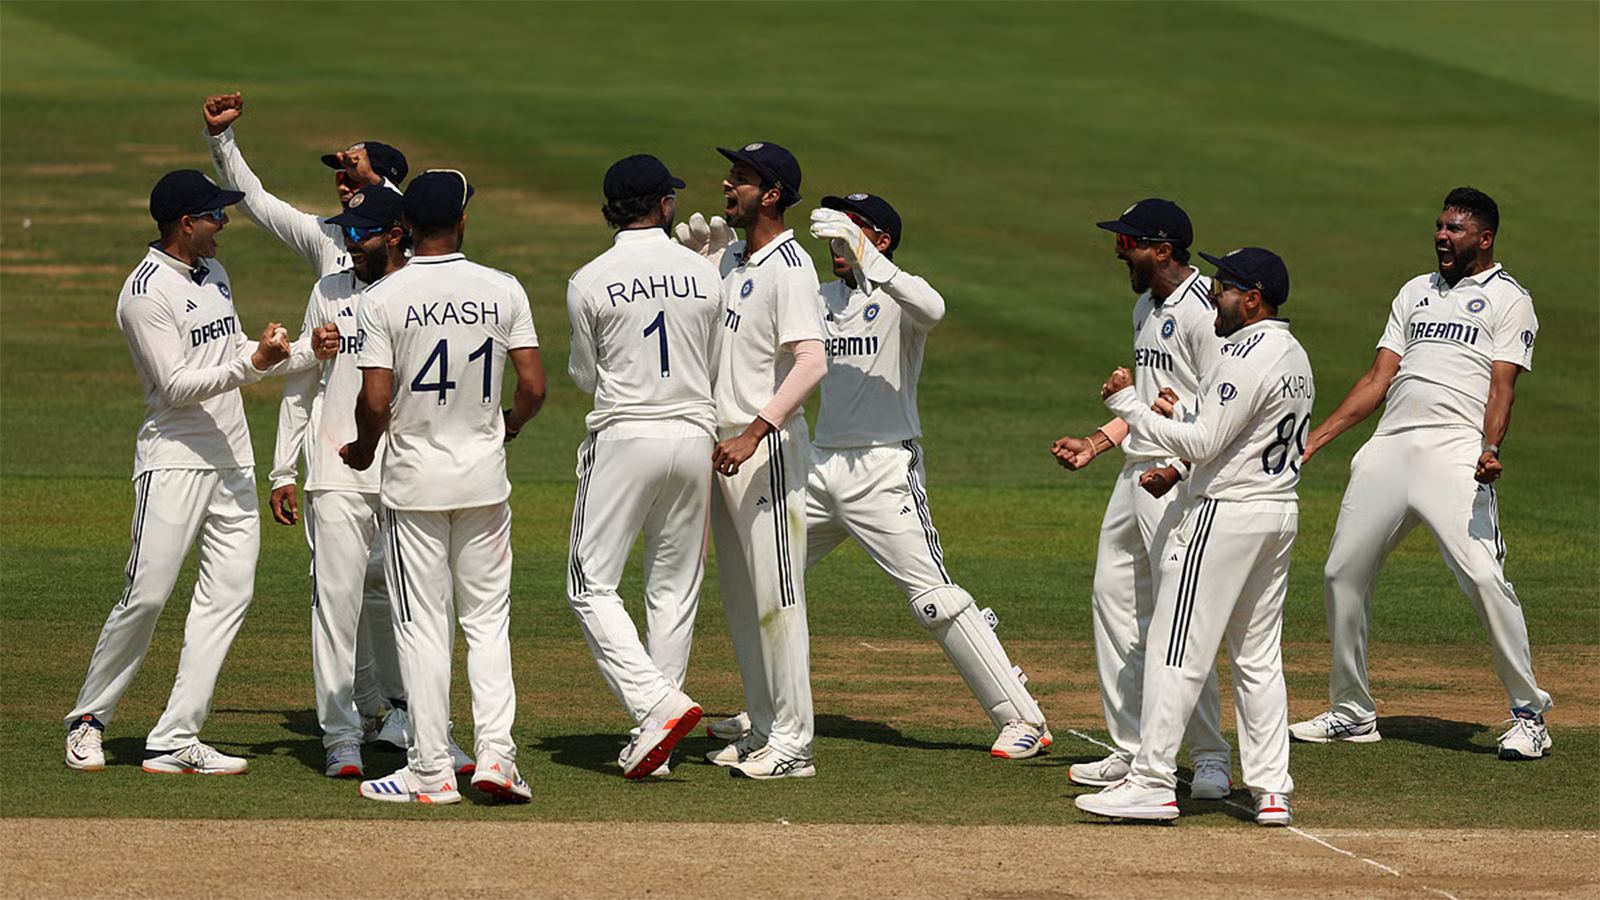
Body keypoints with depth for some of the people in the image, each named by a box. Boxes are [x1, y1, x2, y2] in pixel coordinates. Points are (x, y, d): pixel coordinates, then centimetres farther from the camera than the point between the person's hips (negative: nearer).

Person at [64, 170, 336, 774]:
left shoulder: (213, 274, 14)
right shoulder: (146, 290, -14)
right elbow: (177, 385, -19)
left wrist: (305, 352, 9)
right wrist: (253, 364, -27)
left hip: (232, 460, 8)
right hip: (174, 459, -8)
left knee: (230, 591, 0)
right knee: (147, 594, -9)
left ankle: (174, 741, 1)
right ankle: (89, 719, 9)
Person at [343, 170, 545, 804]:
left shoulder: (384, 298, -10)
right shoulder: (503, 291, -3)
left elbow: (375, 401, -14)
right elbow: (533, 387, -3)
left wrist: (363, 449, 6)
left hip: (414, 478, -2)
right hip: (485, 477, 2)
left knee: (422, 625, 4)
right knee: (487, 617, 12)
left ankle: (431, 772, 4)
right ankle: (495, 753, 0)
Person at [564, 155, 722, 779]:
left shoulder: (590, 282, -6)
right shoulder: (705, 275, 2)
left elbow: (585, 376, 5)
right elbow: (715, 369, 10)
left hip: (624, 437, -4)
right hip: (695, 434, 4)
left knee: (591, 586, 1)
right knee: (674, 590, 10)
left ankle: (657, 703, -18)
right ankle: (657, 746, 10)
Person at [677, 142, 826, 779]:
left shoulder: (788, 266, -16)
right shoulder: (731, 258, 12)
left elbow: (812, 361, -27)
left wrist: (756, 432, -34)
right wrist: (696, 253, 8)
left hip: (768, 446, -10)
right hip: (724, 446, 10)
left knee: (776, 595, -7)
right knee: (739, 595, 14)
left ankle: (792, 744, -4)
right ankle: (763, 732, 21)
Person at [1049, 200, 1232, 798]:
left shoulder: (1203, 311, -15)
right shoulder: (1147, 306, 16)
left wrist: (1178, 469, -27)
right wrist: (1097, 443, 19)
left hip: (1181, 480, -10)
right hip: (1136, 472, 10)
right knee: (1115, 598, 11)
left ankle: (1210, 758, -6)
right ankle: (1130, 752, 18)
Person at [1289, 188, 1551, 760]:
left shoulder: (1508, 300, 6)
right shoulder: (1417, 293, 23)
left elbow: (1502, 387, -7)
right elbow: (1378, 380, 19)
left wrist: (1490, 449, -25)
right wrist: (1314, 439, 10)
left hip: (1455, 453, -6)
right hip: (1388, 449, 6)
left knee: (1482, 577, -19)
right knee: (1342, 572, 4)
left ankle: (1528, 715, -10)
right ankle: (1352, 713, 17)